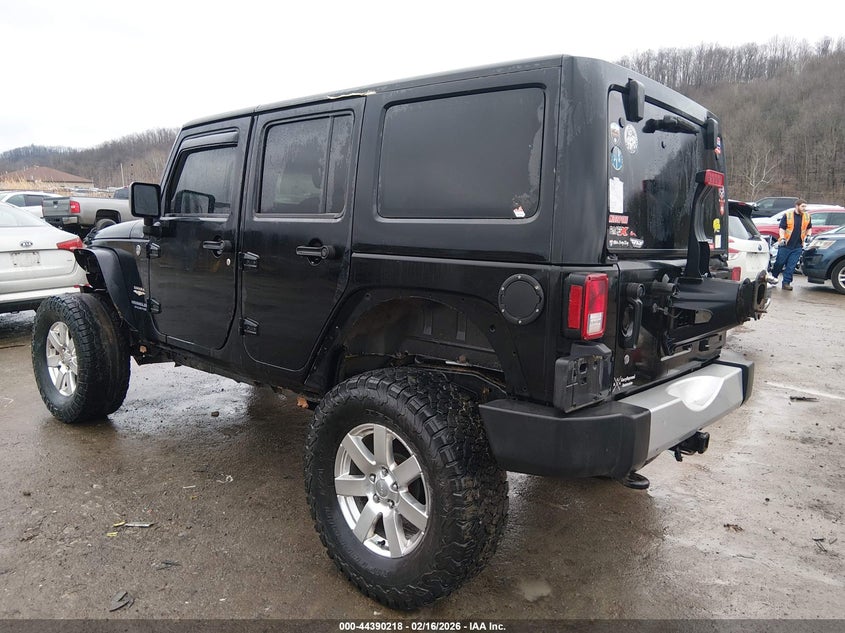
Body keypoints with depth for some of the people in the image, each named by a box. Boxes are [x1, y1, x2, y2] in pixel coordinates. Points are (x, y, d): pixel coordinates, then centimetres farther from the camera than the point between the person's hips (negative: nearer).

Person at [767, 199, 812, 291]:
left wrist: (808, 236, 6)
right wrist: (782, 238, -16)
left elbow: (809, 228, 22)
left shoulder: (807, 216, 7)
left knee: (791, 266, -1)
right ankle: (773, 276, 29)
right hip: (785, 245, -2)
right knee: (780, 262, 6)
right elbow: (781, 228, -3)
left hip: (798, 246, 2)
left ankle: (786, 283, 3)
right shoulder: (787, 215, -4)